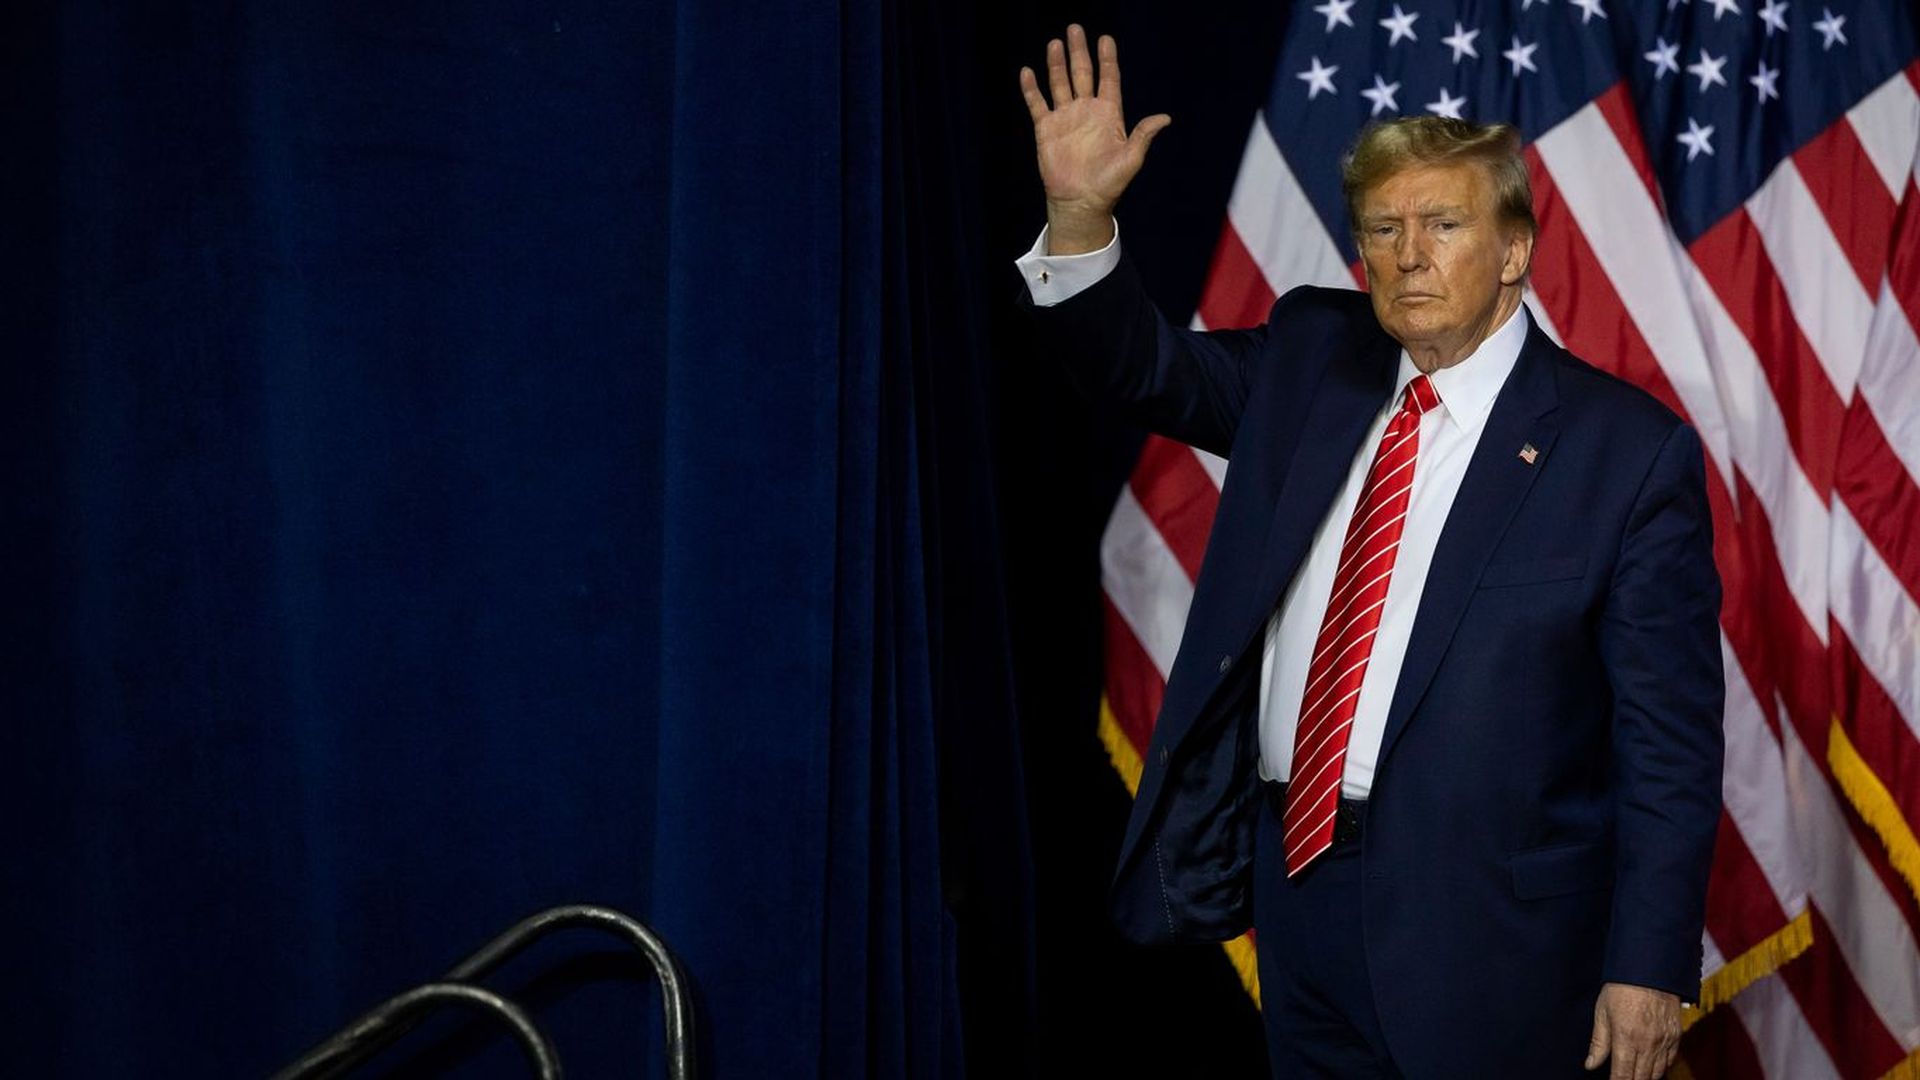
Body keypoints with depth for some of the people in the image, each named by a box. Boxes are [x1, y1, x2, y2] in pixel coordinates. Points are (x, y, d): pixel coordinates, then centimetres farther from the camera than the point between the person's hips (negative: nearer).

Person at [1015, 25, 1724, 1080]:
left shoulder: (1629, 448, -10)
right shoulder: (1309, 358, 6)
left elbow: (1670, 740, -10)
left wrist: (1648, 967, -12)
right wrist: (1079, 215, -6)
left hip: (1482, 923, -5)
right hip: (1295, 874, 5)